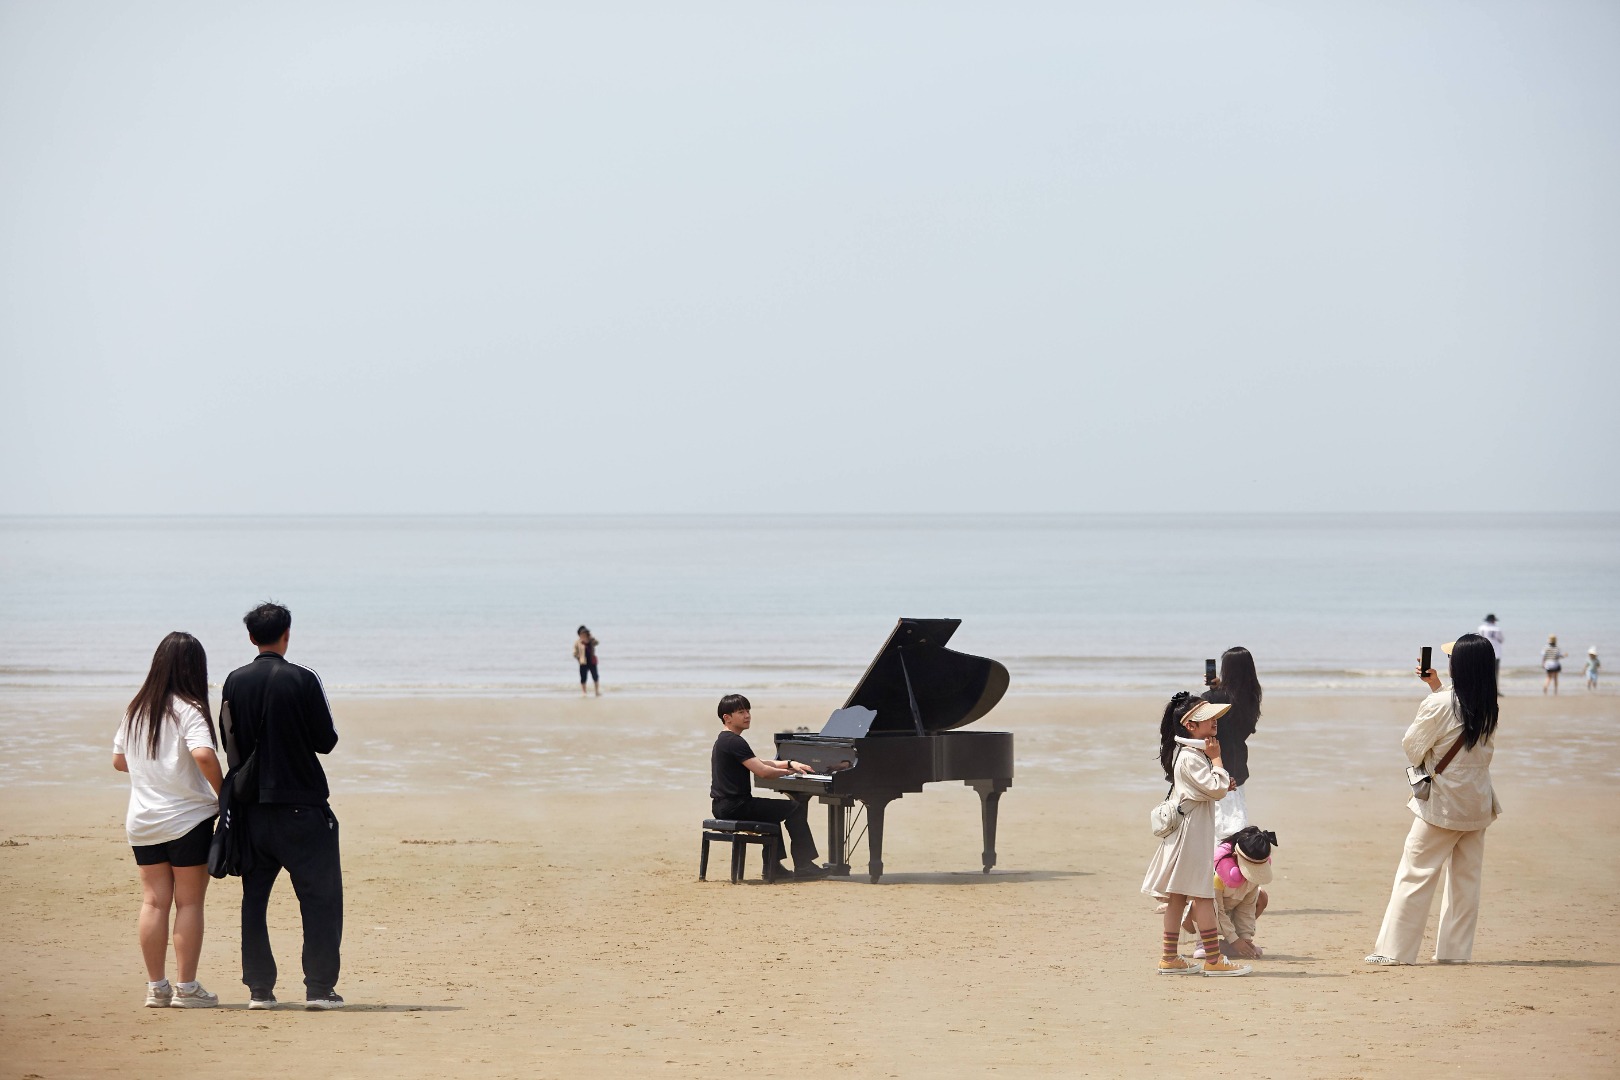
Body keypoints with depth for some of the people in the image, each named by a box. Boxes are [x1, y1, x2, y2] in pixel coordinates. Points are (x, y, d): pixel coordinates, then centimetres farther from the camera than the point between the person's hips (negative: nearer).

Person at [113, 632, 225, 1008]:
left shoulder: (136, 710, 7)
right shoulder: (188, 710, -11)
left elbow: (119, 760, 14)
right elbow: (203, 755, -26)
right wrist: (223, 793, -13)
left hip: (142, 821, 5)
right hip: (188, 818, -5)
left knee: (153, 901, 9)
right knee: (189, 902, 2)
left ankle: (156, 986, 10)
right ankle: (186, 987, 4)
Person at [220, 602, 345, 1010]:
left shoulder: (235, 682, 3)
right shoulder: (303, 680, -9)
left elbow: (229, 742, 10)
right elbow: (326, 741, -3)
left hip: (251, 808, 4)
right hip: (301, 806, -4)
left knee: (254, 898, 11)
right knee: (321, 896, 2)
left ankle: (259, 988, 7)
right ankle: (319, 988, -5)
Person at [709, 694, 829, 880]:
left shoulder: (723, 741, 17)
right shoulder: (735, 742, -16)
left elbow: (759, 763, 20)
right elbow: (762, 770, -19)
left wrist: (790, 763, 9)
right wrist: (790, 771, -3)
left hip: (723, 806, 11)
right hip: (735, 807, -11)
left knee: (772, 811, 33)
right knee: (796, 808, -6)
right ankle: (803, 866, -3)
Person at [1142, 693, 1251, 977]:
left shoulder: (1187, 753, 15)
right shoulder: (1191, 757, -18)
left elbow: (1209, 789, 23)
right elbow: (1217, 789, -23)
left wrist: (1224, 785, 5)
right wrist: (1216, 758, -14)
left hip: (1184, 831, 10)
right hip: (1192, 832, -10)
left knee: (1178, 896, 10)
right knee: (1202, 895, -7)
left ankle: (1170, 958, 12)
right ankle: (1213, 960, -5)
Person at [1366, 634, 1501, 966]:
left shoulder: (1438, 705, -19)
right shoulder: (1487, 709, -1)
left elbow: (1412, 748, -9)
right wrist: (1436, 687, 19)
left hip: (1442, 806, -6)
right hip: (1478, 803, 6)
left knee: (1414, 875, 0)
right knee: (1466, 877, 12)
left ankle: (1394, 949, 1)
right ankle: (1456, 949, 14)